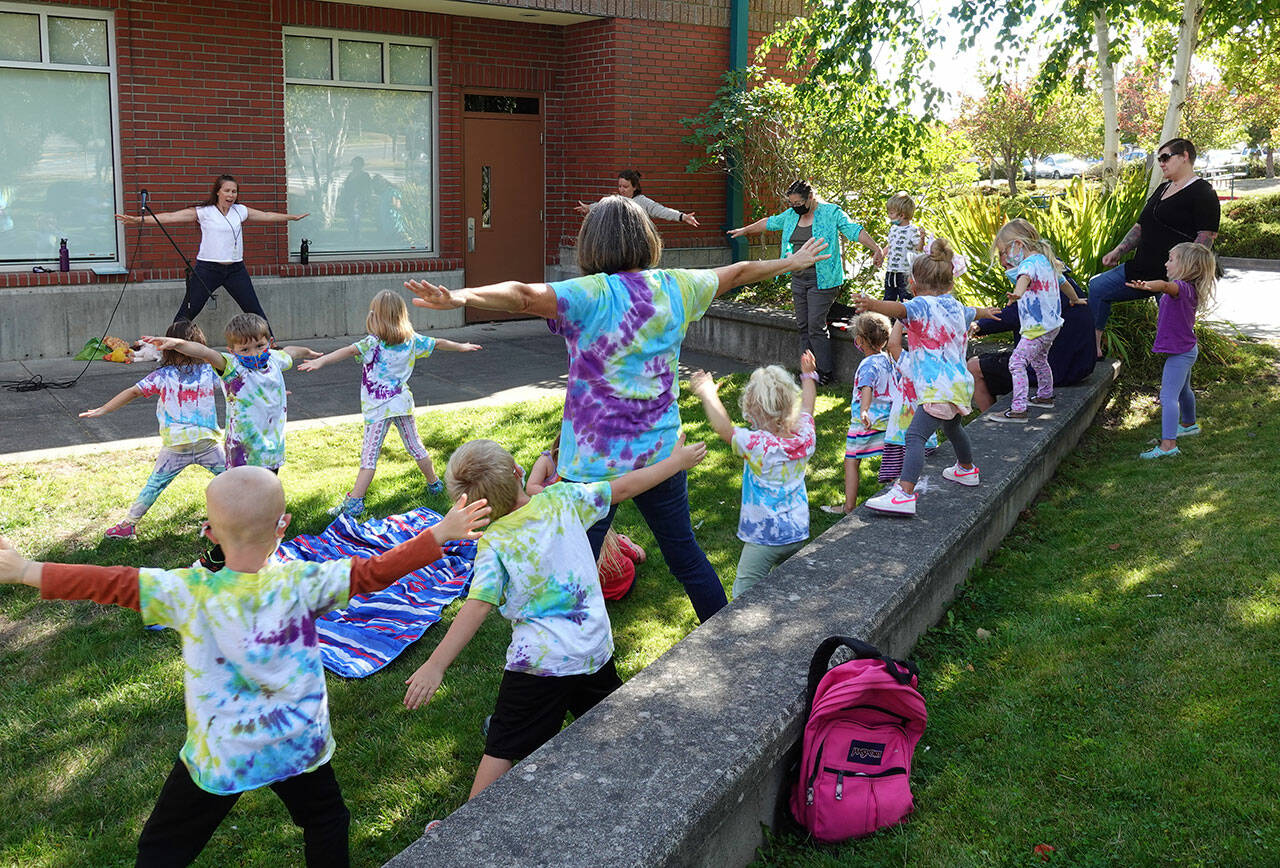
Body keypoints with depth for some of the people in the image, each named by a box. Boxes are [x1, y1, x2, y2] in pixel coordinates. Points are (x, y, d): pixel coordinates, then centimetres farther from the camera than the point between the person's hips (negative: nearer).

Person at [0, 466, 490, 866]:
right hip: (299, 747, 1)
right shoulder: (302, 582, -17)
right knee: (327, 823, 27)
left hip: (218, 756, -1)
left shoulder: (189, 593, -20)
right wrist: (441, 535, -4)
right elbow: (372, 572, -12)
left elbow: (110, 583, -16)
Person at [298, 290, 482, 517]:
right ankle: (434, 484, 35)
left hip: (378, 408, -5)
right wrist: (461, 347, 35)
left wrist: (320, 361, -38)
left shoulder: (373, 342, -12)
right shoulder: (411, 339, 4)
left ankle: (354, 502, -10)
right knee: (415, 446, 21)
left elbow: (349, 350, -28)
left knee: (369, 454, -7)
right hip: (402, 402, 5)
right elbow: (438, 343, 18)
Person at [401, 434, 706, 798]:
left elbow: (477, 607, -23)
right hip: (594, 647, 4)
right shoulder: (561, 499, -4)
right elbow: (624, 486, 5)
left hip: (540, 660, -4)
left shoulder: (493, 544, -14)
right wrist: (676, 461, 17)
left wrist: (435, 665, -25)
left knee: (502, 747, 5)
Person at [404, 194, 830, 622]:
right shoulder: (675, 286, 1)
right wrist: (791, 262, 33)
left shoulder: (590, 295, -16)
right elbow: (737, 272, 17)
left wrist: (461, 296, -47)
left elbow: (524, 295, -34)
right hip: (661, 452, 6)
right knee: (685, 553, 22)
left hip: (595, 462, -5)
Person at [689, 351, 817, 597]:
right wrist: (808, 376, 33)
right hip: (798, 534, 7)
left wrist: (708, 394, -1)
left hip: (763, 538, -6)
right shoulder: (805, 438, -3)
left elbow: (724, 428, -13)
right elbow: (807, 408, 16)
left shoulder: (757, 445, -22)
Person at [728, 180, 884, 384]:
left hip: (821, 280, -7)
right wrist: (745, 230, 38)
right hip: (798, 279, 7)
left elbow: (854, 231, -14)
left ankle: (825, 372, -1)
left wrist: (876, 249, -25)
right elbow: (769, 223, 28)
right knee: (803, 326, 6)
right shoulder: (791, 215, 12)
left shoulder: (831, 212, -6)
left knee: (816, 326, -10)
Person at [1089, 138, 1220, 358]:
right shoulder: (1162, 190, 19)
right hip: (1143, 270, 10)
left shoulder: (1202, 193, -9)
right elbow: (1141, 226, 24)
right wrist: (1117, 251, 13)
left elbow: (1206, 237, -17)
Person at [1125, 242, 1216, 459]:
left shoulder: (1181, 287, -25)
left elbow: (1165, 286, -50)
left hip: (1179, 352, -11)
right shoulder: (1188, 288, 6)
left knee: (1168, 396, -17)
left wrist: (1146, 286, -68)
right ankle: (1189, 425, 53)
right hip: (1186, 349, 11)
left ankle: (1168, 444, -25)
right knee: (1182, 390, 31)